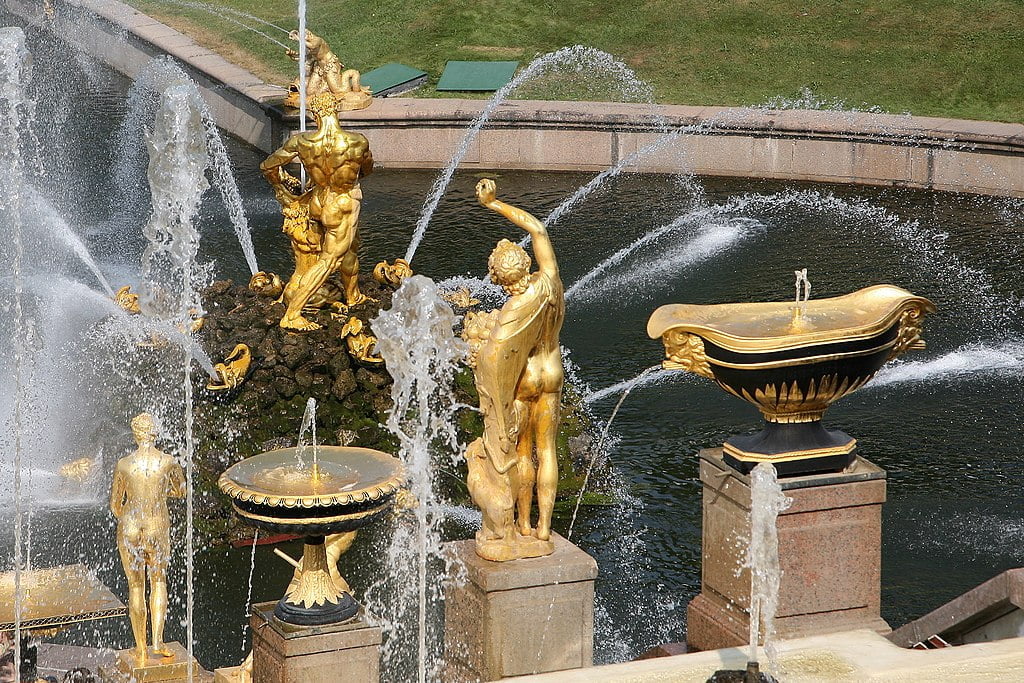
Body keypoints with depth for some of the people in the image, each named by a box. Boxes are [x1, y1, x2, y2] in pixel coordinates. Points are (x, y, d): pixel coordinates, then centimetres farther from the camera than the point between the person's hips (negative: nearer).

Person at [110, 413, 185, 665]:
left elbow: (115, 505, 1)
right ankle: (157, 641, 10)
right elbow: (181, 491, 10)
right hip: (158, 529, 0)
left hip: (129, 529, 0)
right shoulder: (169, 462, -9)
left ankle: (141, 649, 18)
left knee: (136, 586, 13)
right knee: (158, 581, 20)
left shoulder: (124, 464, -9)